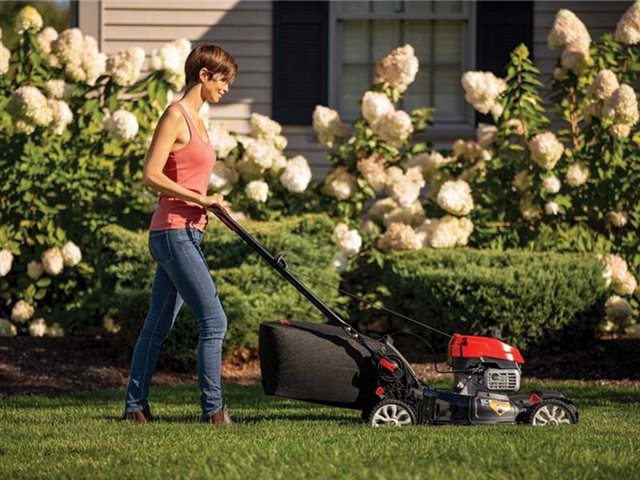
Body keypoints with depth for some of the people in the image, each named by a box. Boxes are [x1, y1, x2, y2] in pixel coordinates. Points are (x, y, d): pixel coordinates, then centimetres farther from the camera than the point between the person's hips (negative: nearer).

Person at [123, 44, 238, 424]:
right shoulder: (176, 115, -10)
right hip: (175, 232, -10)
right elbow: (152, 175, -17)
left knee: (159, 323, 12)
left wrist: (209, 204, 8)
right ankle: (213, 408, -10)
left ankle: (136, 405, 16)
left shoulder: (196, 120, 17)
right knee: (214, 320, -11)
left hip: (186, 233, 10)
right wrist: (199, 199, -18)